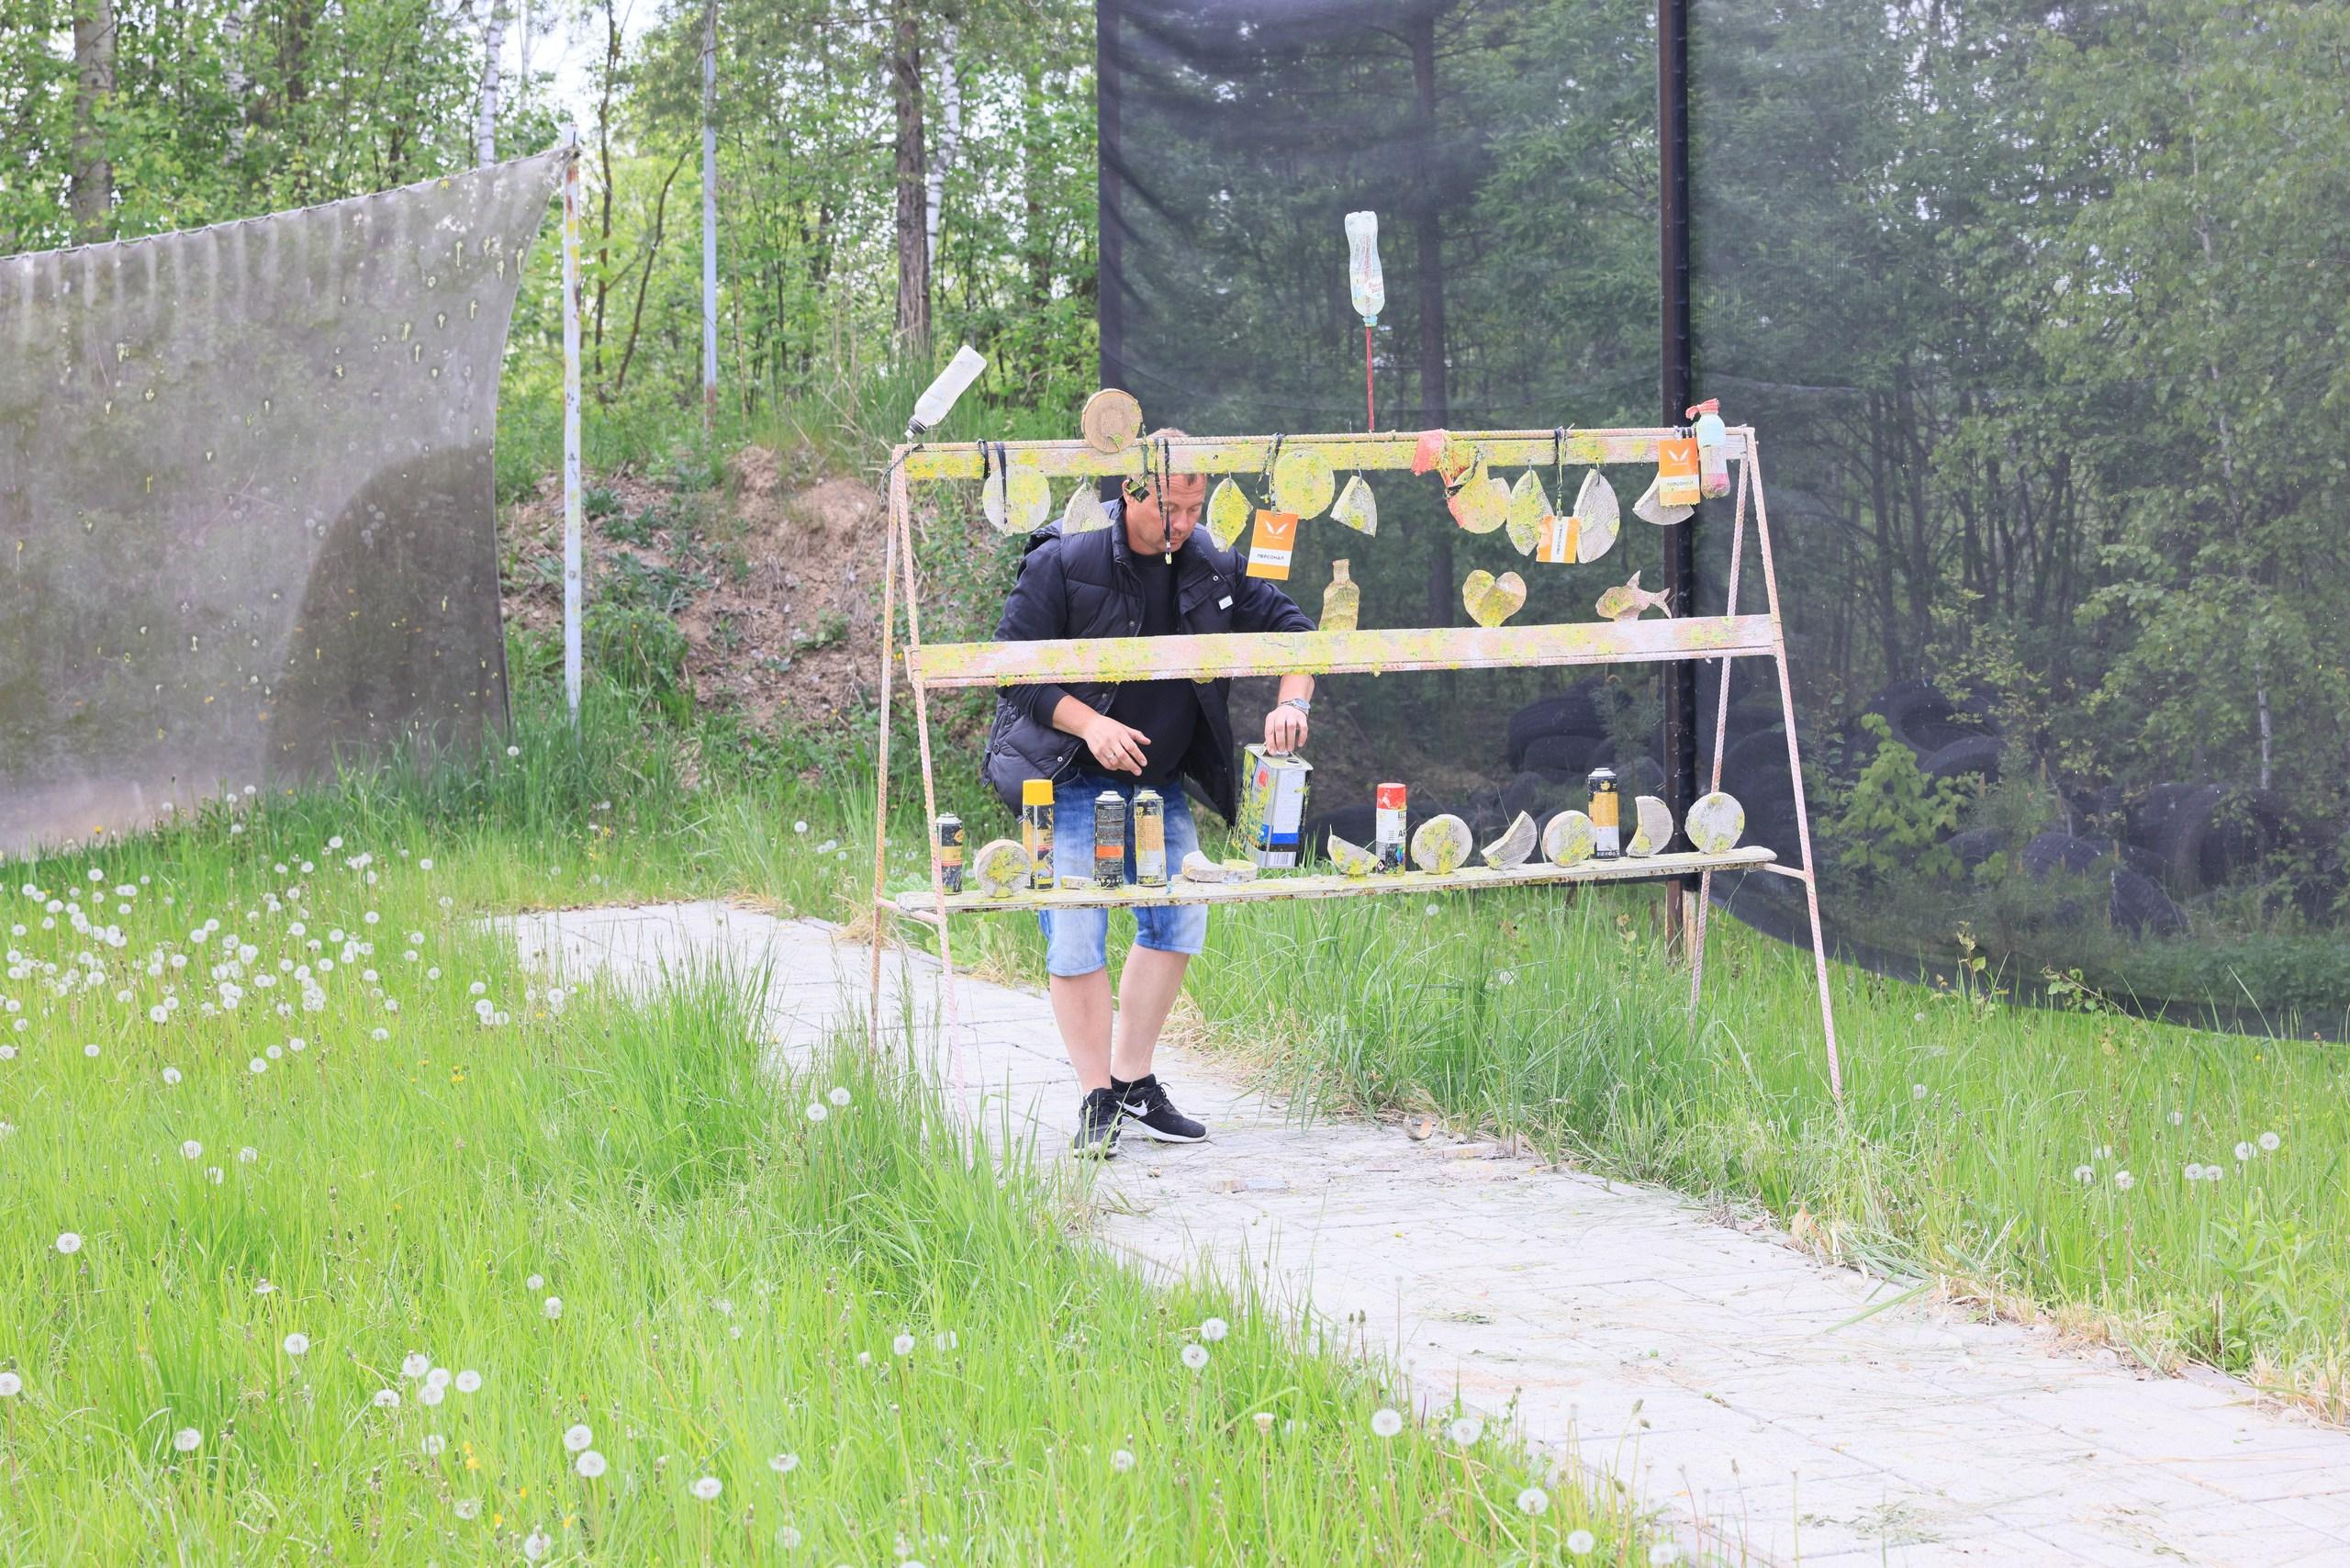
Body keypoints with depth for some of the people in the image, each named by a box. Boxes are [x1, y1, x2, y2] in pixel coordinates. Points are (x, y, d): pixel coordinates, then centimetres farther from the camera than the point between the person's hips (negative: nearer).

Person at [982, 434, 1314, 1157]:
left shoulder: (1212, 567, -1)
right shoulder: (1064, 561, -15)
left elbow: (1290, 627, 7)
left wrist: (1293, 702, -13)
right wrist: (1089, 724, -25)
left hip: (1161, 781, 5)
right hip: (1071, 780, -5)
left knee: (1179, 920, 3)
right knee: (1076, 938, -9)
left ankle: (1134, 1080, 16)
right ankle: (1098, 1099, 1)